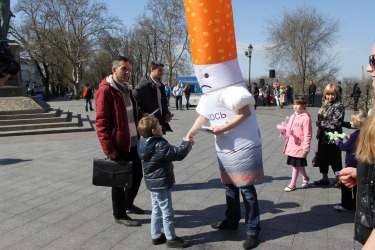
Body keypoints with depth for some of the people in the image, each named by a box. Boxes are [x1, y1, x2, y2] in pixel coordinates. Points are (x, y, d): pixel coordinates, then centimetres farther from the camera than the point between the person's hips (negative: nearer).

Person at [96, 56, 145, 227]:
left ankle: (128, 203, 39)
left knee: (137, 175, 17)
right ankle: (120, 215, 22)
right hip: (118, 145, -8)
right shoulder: (105, 90, -15)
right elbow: (101, 121, -19)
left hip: (133, 142, 9)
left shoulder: (126, 88, 14)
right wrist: (108, 148, -22)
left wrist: (141, 116, 6)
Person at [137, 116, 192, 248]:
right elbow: (179, 154, -23)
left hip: (152, 183, 9)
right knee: (167, 212, 5)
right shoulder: (160, 145, -26)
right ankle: (171, 238, 18)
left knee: (156, 211, 20)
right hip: (161, 183, -9)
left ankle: (156, 236, 31)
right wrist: (187, 143, -8)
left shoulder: (143, 143, 3)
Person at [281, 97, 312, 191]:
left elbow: (307, 135, -16)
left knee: (296, 165, 4)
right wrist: (284, 131, -8)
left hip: (299, 146, -7)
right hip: (291, 145, 7)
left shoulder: (306, 118, -14)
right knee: (299, 165, 19)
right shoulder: (292, 117, 9)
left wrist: (305, 148, -17)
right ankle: (305, 178, 40)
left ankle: (292, 184, 15)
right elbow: (288, 132, 14)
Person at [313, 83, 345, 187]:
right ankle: (325, 178, 32)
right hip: (323, 137, 8)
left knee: (335, 160, 4)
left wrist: (321, 124, -15)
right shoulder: (325, 105, 11)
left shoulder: (338, 106, -12)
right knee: (322, 158, 16)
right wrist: (319, 131, 6)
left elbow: (335, 123, -20)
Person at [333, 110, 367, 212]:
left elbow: (345, 147, -18)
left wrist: (337, 140, -4)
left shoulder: (356, 134, -22)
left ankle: (346, 205, 9)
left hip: (352, 163, -8)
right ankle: (355, 204, 26)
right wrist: (350, 138, 10)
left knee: (345, 184, 4)